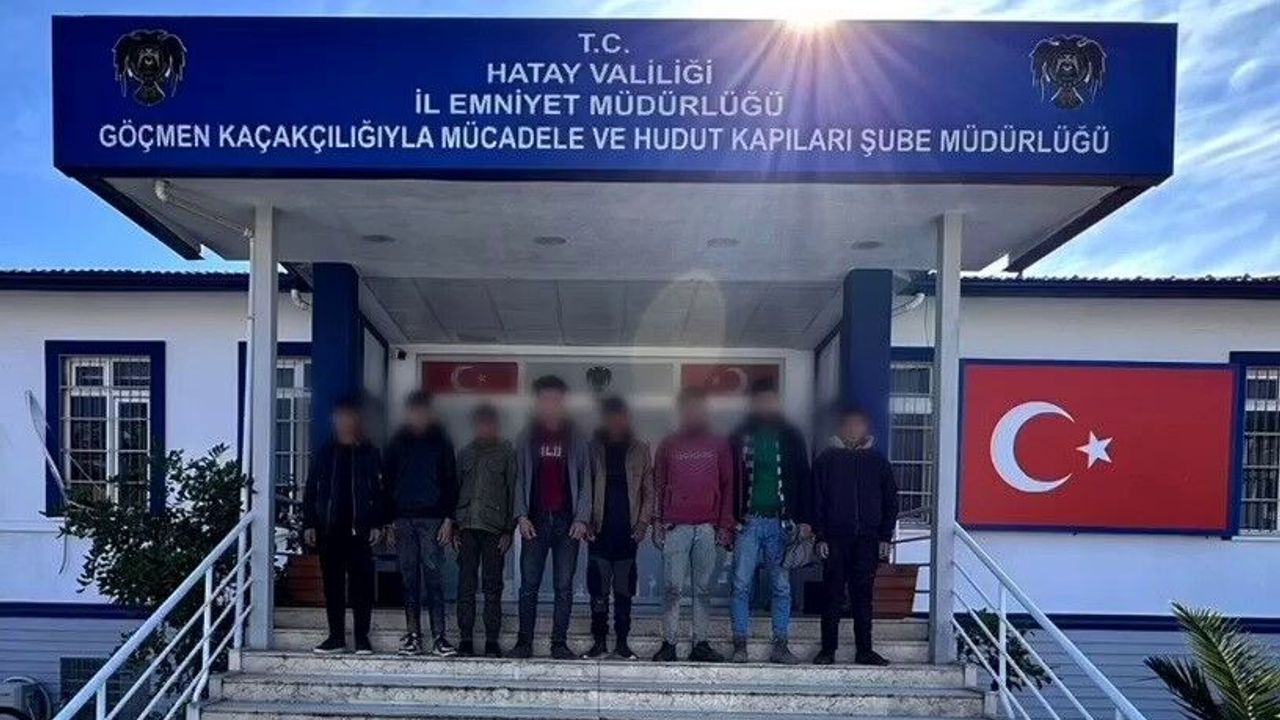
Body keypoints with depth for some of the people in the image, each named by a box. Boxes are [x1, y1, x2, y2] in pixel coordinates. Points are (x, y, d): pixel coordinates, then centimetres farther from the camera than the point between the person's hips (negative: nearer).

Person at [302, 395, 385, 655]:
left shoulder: (369, 452, 5)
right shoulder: (324, 451, 9)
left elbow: (379, 490, 3)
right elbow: (310, 489, 8)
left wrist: (377, 524, -4)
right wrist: (309, 524, 1)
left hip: (360, 528, -2)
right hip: (329, 528, 2)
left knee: (362, 582, -2)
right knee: (332, 583, 6)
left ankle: (362, 638, 5)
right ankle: (336, 636, 15)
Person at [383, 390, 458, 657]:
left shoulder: (441, 440, 5)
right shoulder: (398, 441, 9)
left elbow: (451, 481, 4)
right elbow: (387, 480, 10)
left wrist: (448, 518, -4)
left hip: (432, 518, -2)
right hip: (403, 519, 2)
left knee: (434, 577, -6)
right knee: (409, 577, 4)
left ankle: (439, 636, -6)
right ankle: (412, 634, 9)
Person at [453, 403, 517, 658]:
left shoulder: (507, 452, 5)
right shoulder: (465, 453, 16)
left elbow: (512, 491, 1)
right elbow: (455, 489, 16)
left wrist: (508, 530, -6)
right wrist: (454, 525, 6)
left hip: (494, 527, -3)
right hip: (467, 526, 3)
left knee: (492, 586, -1)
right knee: (466, 585, 2)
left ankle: (492, 641, 4)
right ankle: (465, 640, 7)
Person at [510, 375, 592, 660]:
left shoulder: (576, 441, 9)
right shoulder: (526, 439, 10)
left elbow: (585, 481, 6)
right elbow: (519, 479, 7)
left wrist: (581, 518, -4)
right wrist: (521, 515, -4)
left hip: (567, 521, 0)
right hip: (535, 521, 0)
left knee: (564, 586, 2)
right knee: (529, 584, 1)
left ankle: (559, 643, 8)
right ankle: (524, 642, 9)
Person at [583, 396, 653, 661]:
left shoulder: (640, 450, 8)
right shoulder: (592, 448, 6)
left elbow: (649, 492, 7)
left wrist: (642, 524, -2)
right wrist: (586, 522, -4)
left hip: (627, 532, 1)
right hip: (600, 532, 0)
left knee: (624, 592, 4)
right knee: (598, 591, 0)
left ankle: (622, 643, 12)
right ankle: (599, 641, 11)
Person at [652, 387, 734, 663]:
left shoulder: (719, 444, 11)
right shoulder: (668, 445, 11)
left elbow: (728, 486, 9)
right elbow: (658, 486, 10)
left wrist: (725, 526, 3)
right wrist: (657, 524, 3)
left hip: (708, 527, 1)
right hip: (675, 527, 0)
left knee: (703, 588, 4)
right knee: (673, 588, -3)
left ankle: (701, 644, 9)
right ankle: (668, 643, 2)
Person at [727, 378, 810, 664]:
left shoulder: (791, 436, 8)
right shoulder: (739, 437, 5)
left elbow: (803, 479, 8)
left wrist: (803, 519, 1)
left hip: (781, 522, 1)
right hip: (748, 521, -1)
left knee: (782, 586, 4)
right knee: (741, 585, -1)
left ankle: (780, 646, 13)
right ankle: (740, 645, 7)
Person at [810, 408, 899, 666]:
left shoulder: (878, 461, 9)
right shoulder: (826, 460, 4)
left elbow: (890, 501, 11)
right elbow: (817, 501, 3)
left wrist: (885, 537, 4)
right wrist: (820, 537, -4)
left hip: (867, 539, 1)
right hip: (836, 538, -1)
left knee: (863, 596, 5)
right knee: (833, 596, 1)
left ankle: (864, 650, 13)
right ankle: (828, 649, 9)